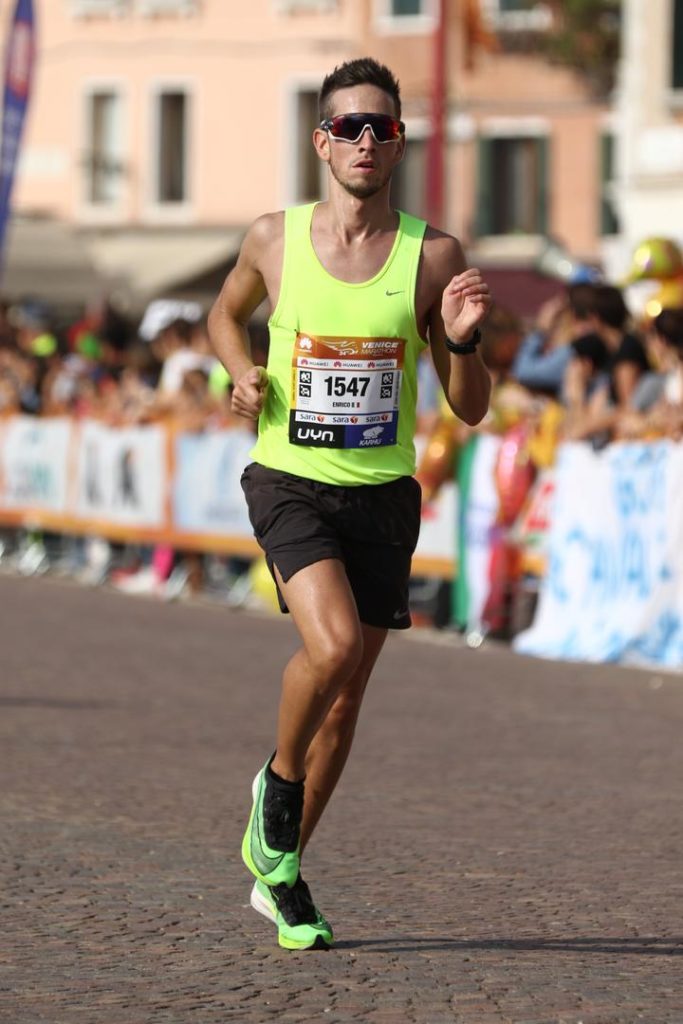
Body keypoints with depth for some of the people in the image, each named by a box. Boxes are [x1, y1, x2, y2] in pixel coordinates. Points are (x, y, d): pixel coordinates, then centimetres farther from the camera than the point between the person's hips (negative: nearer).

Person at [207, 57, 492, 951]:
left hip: (383, 493, 2)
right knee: (333, 644, -27)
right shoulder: (274, 239, -2)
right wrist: (242, 374, 0)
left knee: (347, 695, 8)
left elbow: (470, 410, 1)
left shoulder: (433, 256, -3)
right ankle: (278, 780, 3)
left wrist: (462, 340, -19)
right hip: (289, 482, -2)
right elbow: (226, 314, 20)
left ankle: (280, 874, 26)